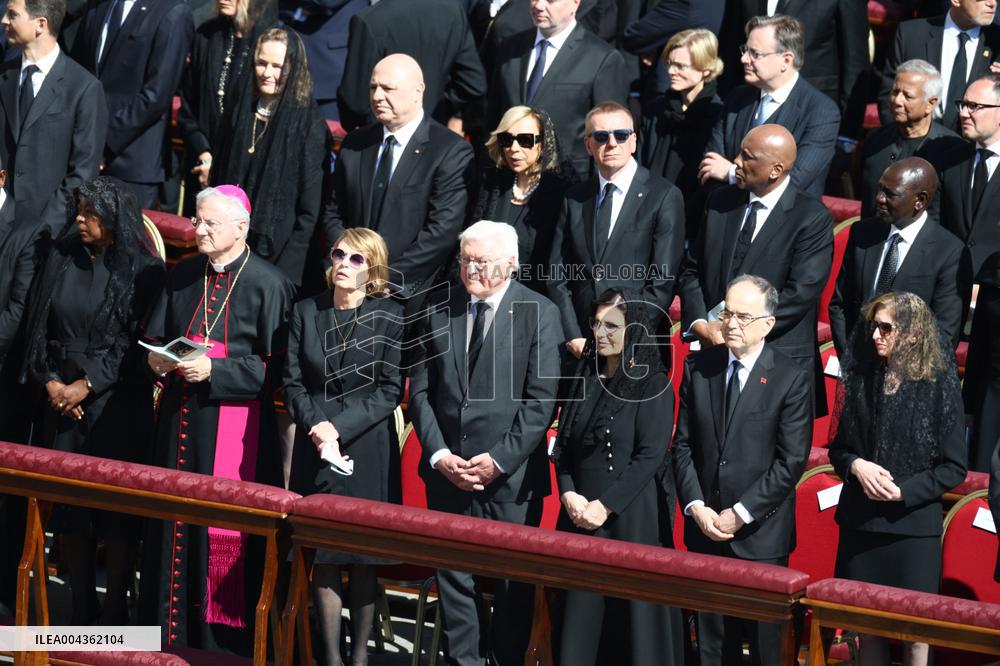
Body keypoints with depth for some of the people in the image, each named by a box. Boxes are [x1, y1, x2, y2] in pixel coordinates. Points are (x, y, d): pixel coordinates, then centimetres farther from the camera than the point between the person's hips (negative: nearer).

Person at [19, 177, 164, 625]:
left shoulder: (142, 271, -6)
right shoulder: (61, 259, 6)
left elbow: (136, 342, -9)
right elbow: (38, 327, 8)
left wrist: (87, 385, -12)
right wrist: (50, 382, -5)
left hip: (117, 407, -4)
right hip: (61, 400, 4)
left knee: (116, 508, -1)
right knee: (70, 504, 6)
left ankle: (115, 613, 7)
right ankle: (80, 610, 14)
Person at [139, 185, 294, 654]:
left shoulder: (267, 284, -7)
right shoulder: (182, 277, 11)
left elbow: (273, 367, -10)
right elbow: (157, 339, 18)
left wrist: (214, 369, -18)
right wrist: (157, 360, -4)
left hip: (234, 425, -5)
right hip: (181, 418, 6)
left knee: (226, 532, -4)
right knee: (175, 525, 7)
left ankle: (223, 640, 4)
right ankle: (172, 635, 15)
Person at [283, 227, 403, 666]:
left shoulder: (390, 318, -2)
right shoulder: (306, 313, 7)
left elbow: (390, 390, -6)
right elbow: (293, 382, 5)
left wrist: (340, 426, -14)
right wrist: (316, 425, -11)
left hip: (368, 448, -2)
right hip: (316, 448, 2)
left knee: (363, 557, 1)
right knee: (323, 557, 1)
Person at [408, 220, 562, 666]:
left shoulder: (539, 313, -4)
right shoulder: (440, 308, 7)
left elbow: (542, 399, -9)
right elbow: (421, 389, 7)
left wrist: (500, 460, -14)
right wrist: (438, 454, -5)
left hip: (511, 477, -3)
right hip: (448, 474, 3)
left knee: (512, 585, 4)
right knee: (453, 578, 6)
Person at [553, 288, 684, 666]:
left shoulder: (653, 385, -4)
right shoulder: (584, 380, 12)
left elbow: (650, 456, -12)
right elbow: (562, 447, 11)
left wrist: (605, 505, -15)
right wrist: (569, 495, -5)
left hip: (632, 517, -5)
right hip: (580, 515, 5)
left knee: (633, 610, -2)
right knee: (581, 613, 4)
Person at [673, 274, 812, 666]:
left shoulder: (791, 379, -8)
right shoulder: (699, 367, 4)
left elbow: (792, 461, -11)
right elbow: (683, 445, 7)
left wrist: (741, 514, -14)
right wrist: (696, 506, -6)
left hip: (760, 533, -4)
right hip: (705, 529, 4)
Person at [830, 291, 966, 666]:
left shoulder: (939, 385, -8)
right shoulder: (858, 377, 2)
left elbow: (954, 468, -4)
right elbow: (837, 447, 11)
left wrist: (904, 491, -15)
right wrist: (855, 466, -10)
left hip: (914, 526, -3)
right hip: (860, 520, 3)